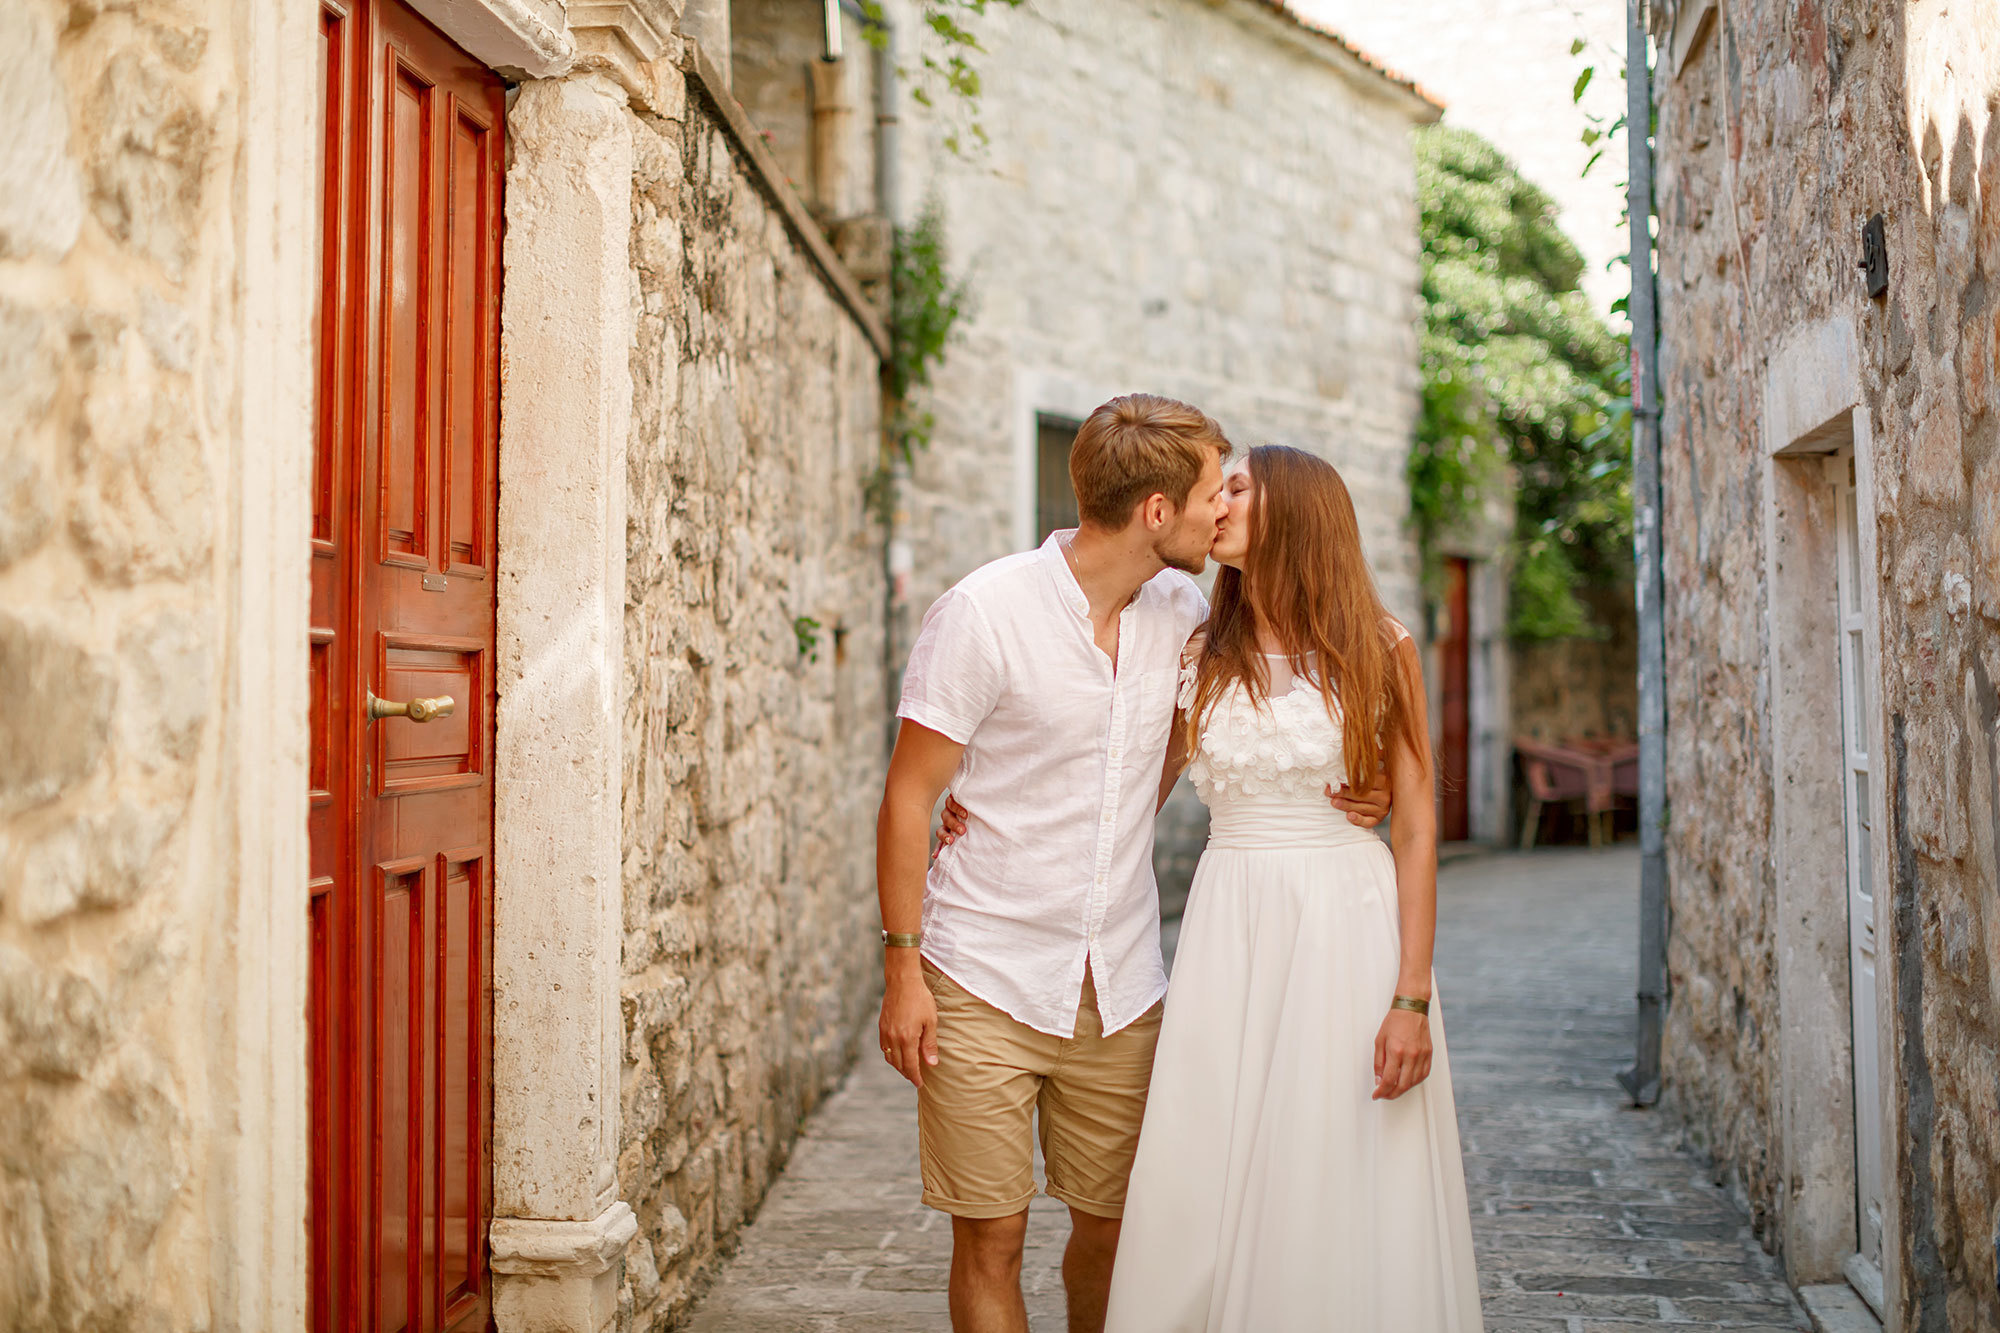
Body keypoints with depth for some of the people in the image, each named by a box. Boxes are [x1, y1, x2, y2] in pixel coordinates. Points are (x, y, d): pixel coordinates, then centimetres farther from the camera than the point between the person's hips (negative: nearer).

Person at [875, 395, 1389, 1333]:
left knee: (1110, 1226, 12)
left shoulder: (1182, 613, 3)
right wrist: (902, 971, -11)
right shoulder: (982, 613, -13)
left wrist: (1342, 785, 1)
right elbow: (908, 798, -8)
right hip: (986, 984, -4)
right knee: (990, 1238, 1)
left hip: (1123, 991, 5)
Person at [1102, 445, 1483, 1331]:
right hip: (1230, 934, 3)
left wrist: (1412, 996, -10)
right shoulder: (1200, 660, 8)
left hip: (1350, 925, -3)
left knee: (1342, 1196, 1)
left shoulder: (1379, 651, 0)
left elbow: (1415, 828, -3)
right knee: (1205, 1202, 2)